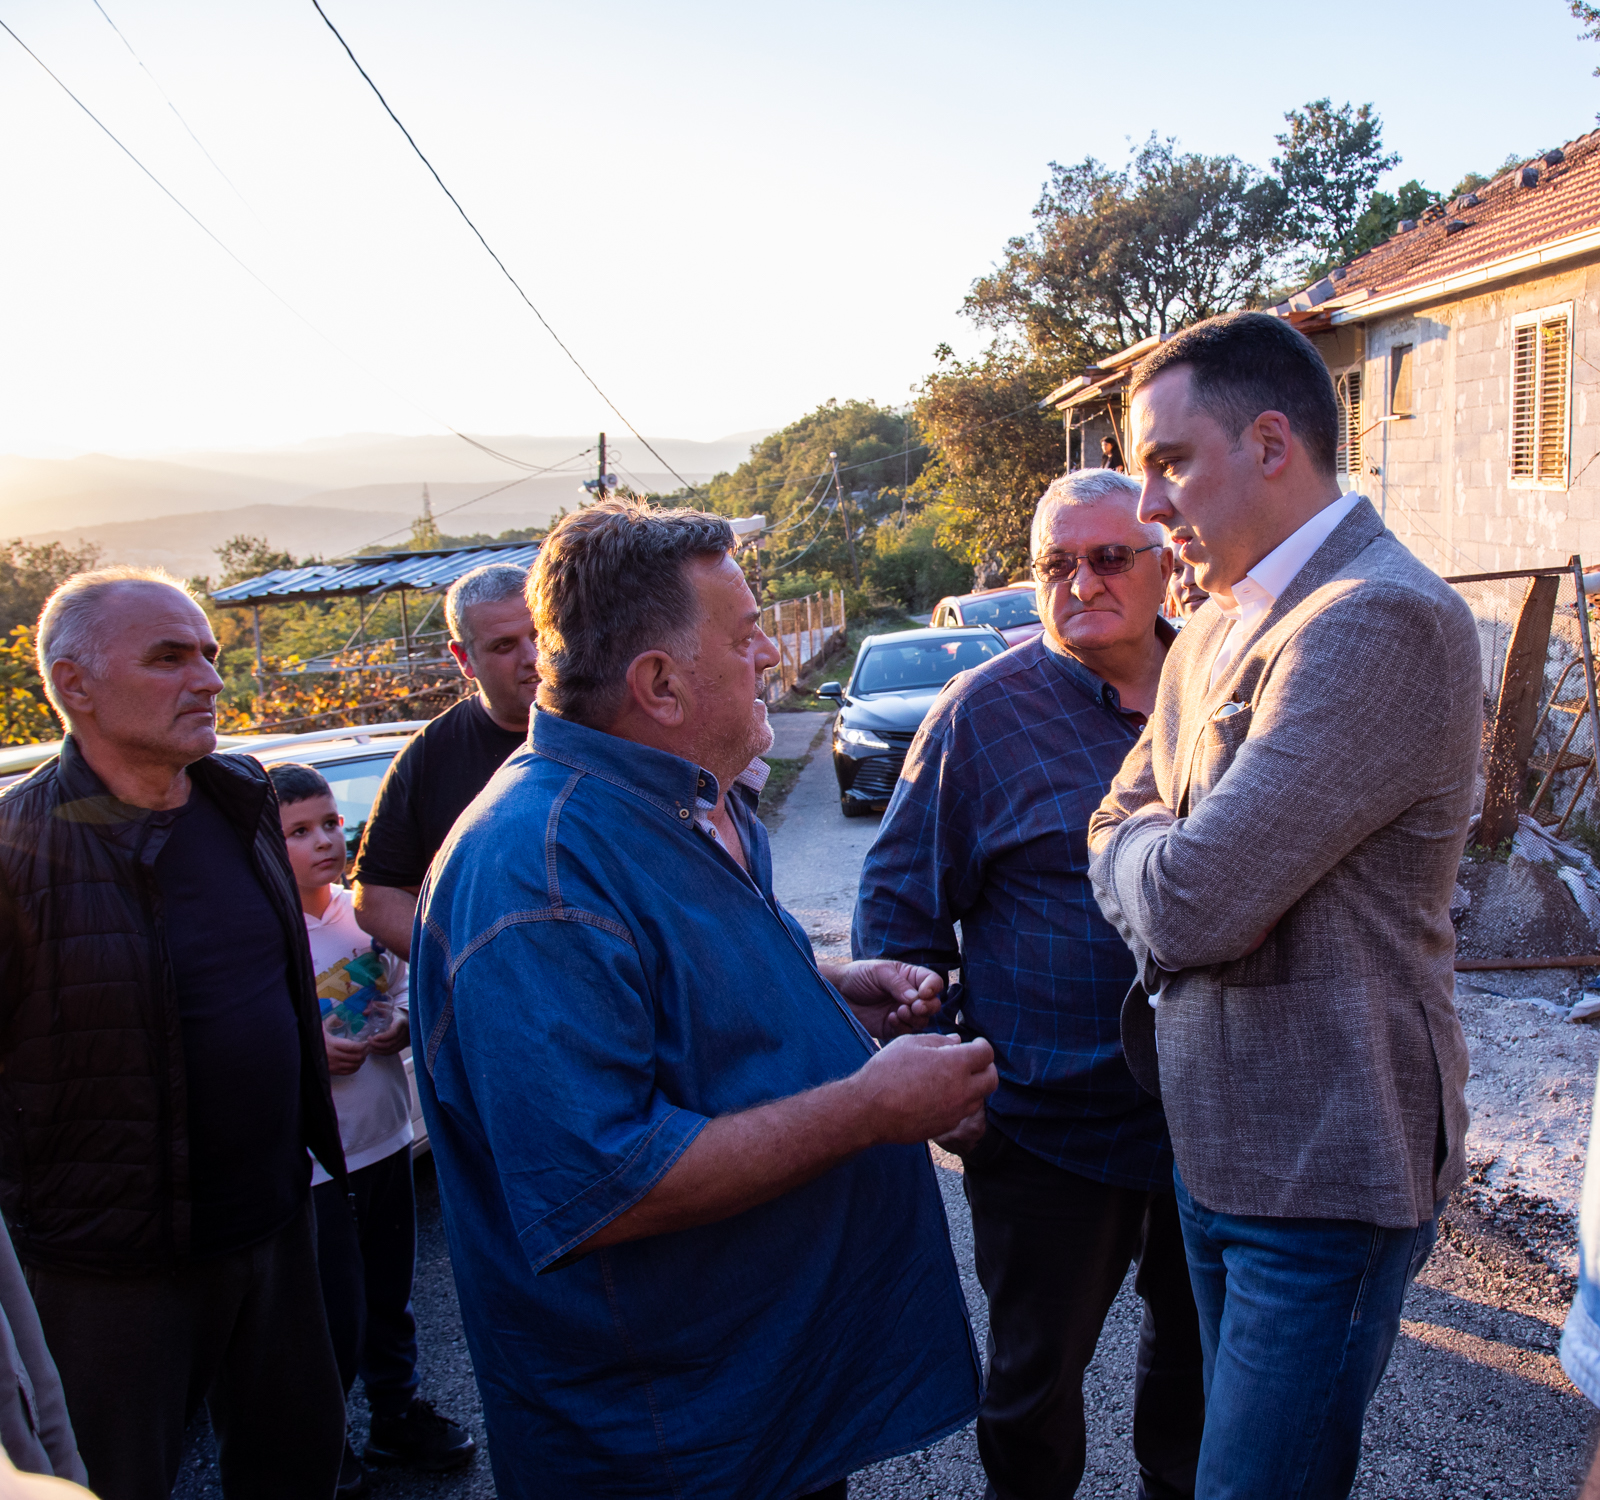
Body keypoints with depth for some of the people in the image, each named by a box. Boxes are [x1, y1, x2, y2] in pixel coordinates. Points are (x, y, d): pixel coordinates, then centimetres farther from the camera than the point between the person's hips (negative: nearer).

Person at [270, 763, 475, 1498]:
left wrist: (400, 1025, -7)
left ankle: (398, 1415, 43)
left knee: (390, 1298, 21)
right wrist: (310, 1051, -27)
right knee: (336, 1318, 4)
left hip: (384, 1140, 6)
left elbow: (405, 985, 13)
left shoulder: (365, 912, 1)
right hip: (310, 1160, -6)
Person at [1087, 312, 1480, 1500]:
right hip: (1214, 1139, 9)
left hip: (1323, 1167, -9)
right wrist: (1167, 866, -11)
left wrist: (1143, 853, -7)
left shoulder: (1384, 621, -24)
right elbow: (1117, 831, 10)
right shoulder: (1216, 631, 8)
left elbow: (1189, 900, -28)